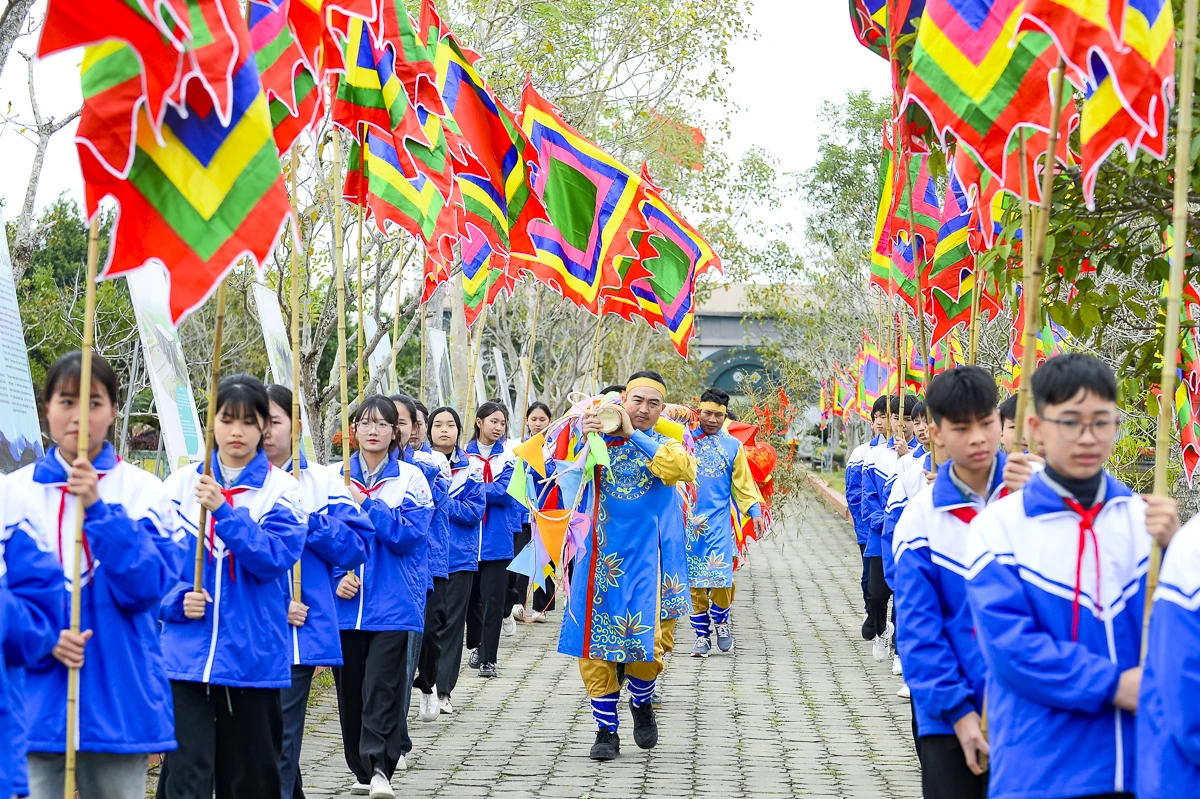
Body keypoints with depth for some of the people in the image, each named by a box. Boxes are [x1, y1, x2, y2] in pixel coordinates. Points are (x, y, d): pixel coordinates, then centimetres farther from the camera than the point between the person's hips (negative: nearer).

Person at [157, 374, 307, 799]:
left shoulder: (282, 489, 1)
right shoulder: (182, 483, 5)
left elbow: (276, 557, -14)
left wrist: (223, 511, -22)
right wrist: (176, 601, -11)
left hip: (253, 655, 0)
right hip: (186, 650, 0)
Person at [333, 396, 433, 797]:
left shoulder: (411, 478, 1)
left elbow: (409, 535, -10)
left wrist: (365, 503, -15)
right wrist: (335, 576, -10)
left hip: (392, 602, -3)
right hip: (345, 601, 3)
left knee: (381, 685, -10)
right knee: (349, 686, 7)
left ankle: (380, 766, -7)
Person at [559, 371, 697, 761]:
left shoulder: (663, 446, 3)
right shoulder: (600, 439, 6)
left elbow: (680, 467, -20)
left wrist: (633, 434, -19)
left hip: (641, 559, -1)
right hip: (597, 560, 1)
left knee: (642, 644, -7)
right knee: (593, 645, 2)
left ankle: (641, 703, 25)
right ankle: (606, 730, 15)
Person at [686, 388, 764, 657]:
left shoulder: (733, 446, 8)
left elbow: (742, 483, 9)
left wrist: (755, 511, -1)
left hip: (719, 521, 0)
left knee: (721, 577, -10)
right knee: (694, 580, 0)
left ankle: (721, 621, 17)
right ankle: (702, 635, 10)